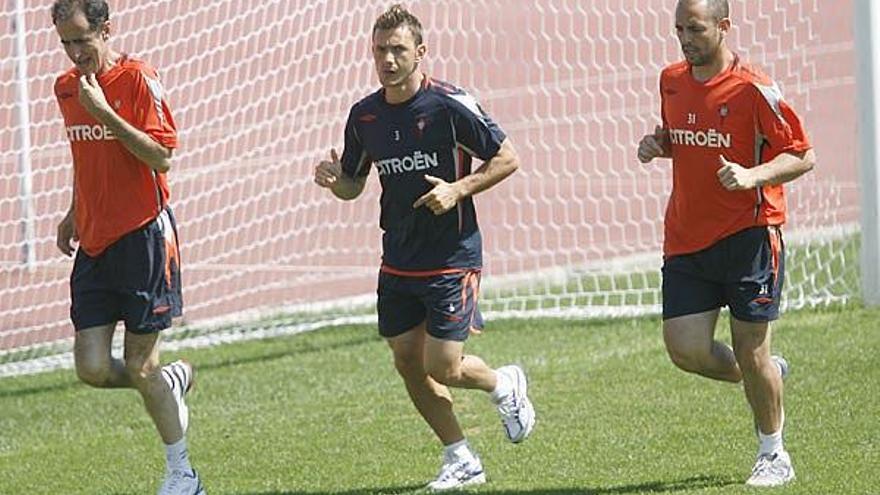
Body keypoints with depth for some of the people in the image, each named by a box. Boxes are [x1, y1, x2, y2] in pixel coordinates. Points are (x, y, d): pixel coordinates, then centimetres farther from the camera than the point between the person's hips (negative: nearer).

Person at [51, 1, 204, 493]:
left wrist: (104, 111, -24)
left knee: (139, 368, -2)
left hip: (143, 236, -6)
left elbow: (162, 157, -19)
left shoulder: (139, 79, -11)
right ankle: (174, 380, 28)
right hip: (94, 244, 6)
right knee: (93, 369, -2)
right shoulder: (67, 88, 10)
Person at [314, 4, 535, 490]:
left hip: (452, 257, -6)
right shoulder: (364, 116, 3)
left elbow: (507, 158, -7)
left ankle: (504, 385, 23)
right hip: (397, 262, 6)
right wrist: (334, 180, -8)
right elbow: (353, 186, 15)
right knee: (408, 363, 6)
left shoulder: (449, 105, -13)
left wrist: (458, 189, -19)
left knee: (442, 367, -10)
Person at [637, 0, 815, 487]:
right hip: (686, 241, 5)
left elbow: (802, 156, -9)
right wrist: (656, 144, 3)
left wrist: (753, 176, -25)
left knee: (750, 352, -1)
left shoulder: (754, 90, -12)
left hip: (748, 234, -5)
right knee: (686, 350, -3)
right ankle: (767, 375, 27)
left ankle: (774, 456, 19)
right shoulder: (671, 81, 7)